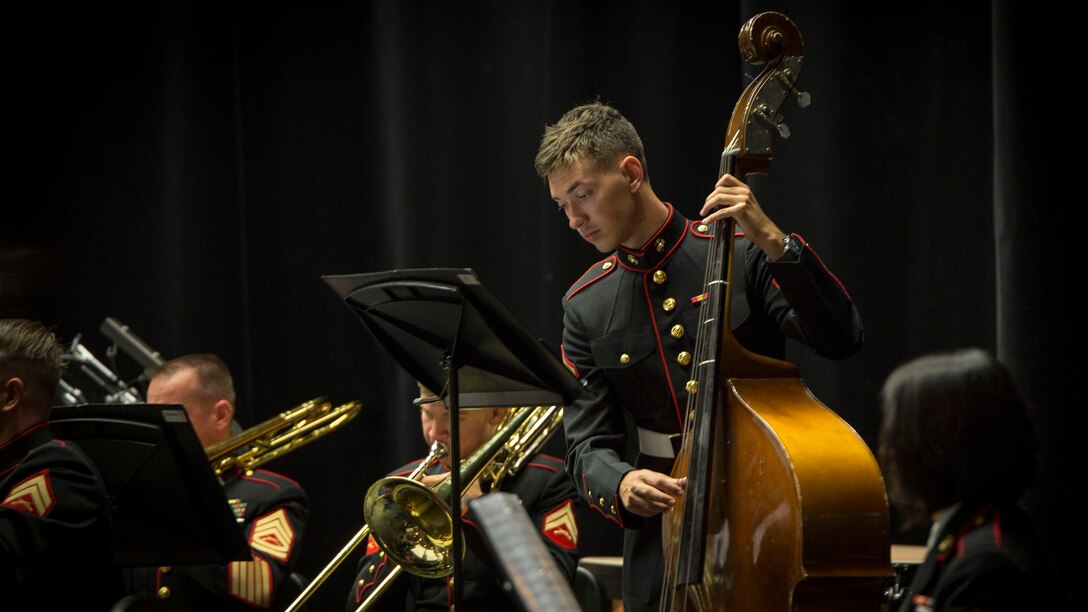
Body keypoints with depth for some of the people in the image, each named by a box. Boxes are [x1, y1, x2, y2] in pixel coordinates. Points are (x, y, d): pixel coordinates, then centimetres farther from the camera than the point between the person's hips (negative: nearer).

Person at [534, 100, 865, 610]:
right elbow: (588, 446, 2)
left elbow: (841, 340, -17)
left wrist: (773, 242, -27)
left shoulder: (740, 254, -6)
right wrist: (621, 485, -21)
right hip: (662, 539, 3)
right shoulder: (586, 306, 4)